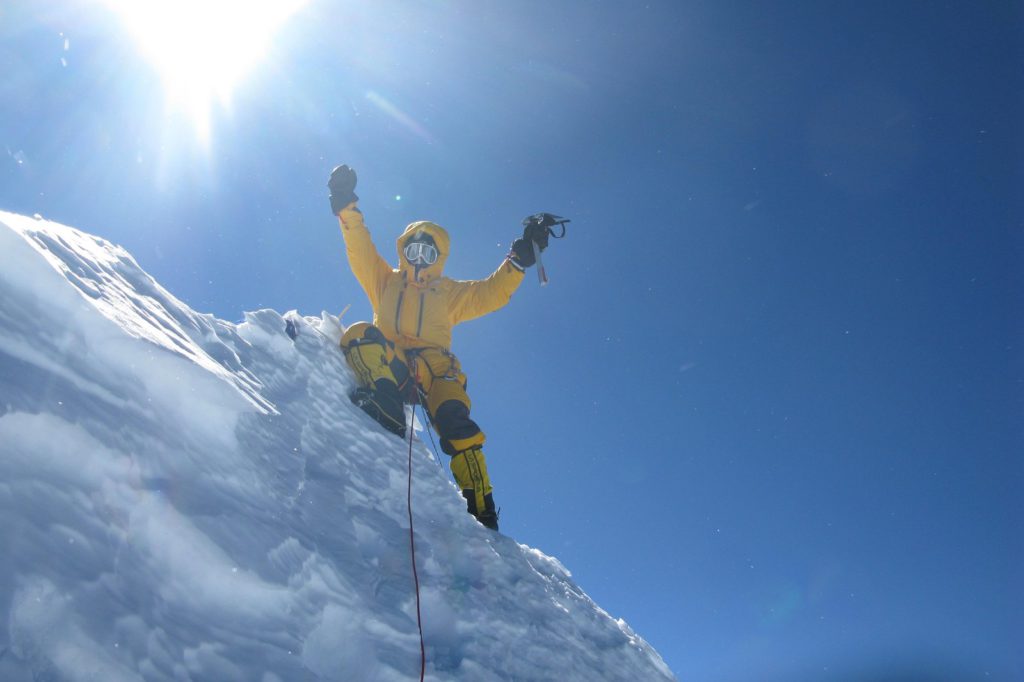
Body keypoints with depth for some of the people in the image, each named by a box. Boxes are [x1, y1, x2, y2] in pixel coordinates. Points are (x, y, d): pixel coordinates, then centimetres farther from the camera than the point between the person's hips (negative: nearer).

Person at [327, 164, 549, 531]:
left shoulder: (450, 293, 26)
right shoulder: (384, 281, 27)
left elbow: (491, 293, 15)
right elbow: (360, 249, 15)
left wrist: (520, 257, 5)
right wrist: (347, 207, 5)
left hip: (432, 367, 0)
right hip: (387, 365, 1)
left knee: (456, 422, -27)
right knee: (359, 335, -30)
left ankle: (481, 511, -29)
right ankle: (386, 412, -52)